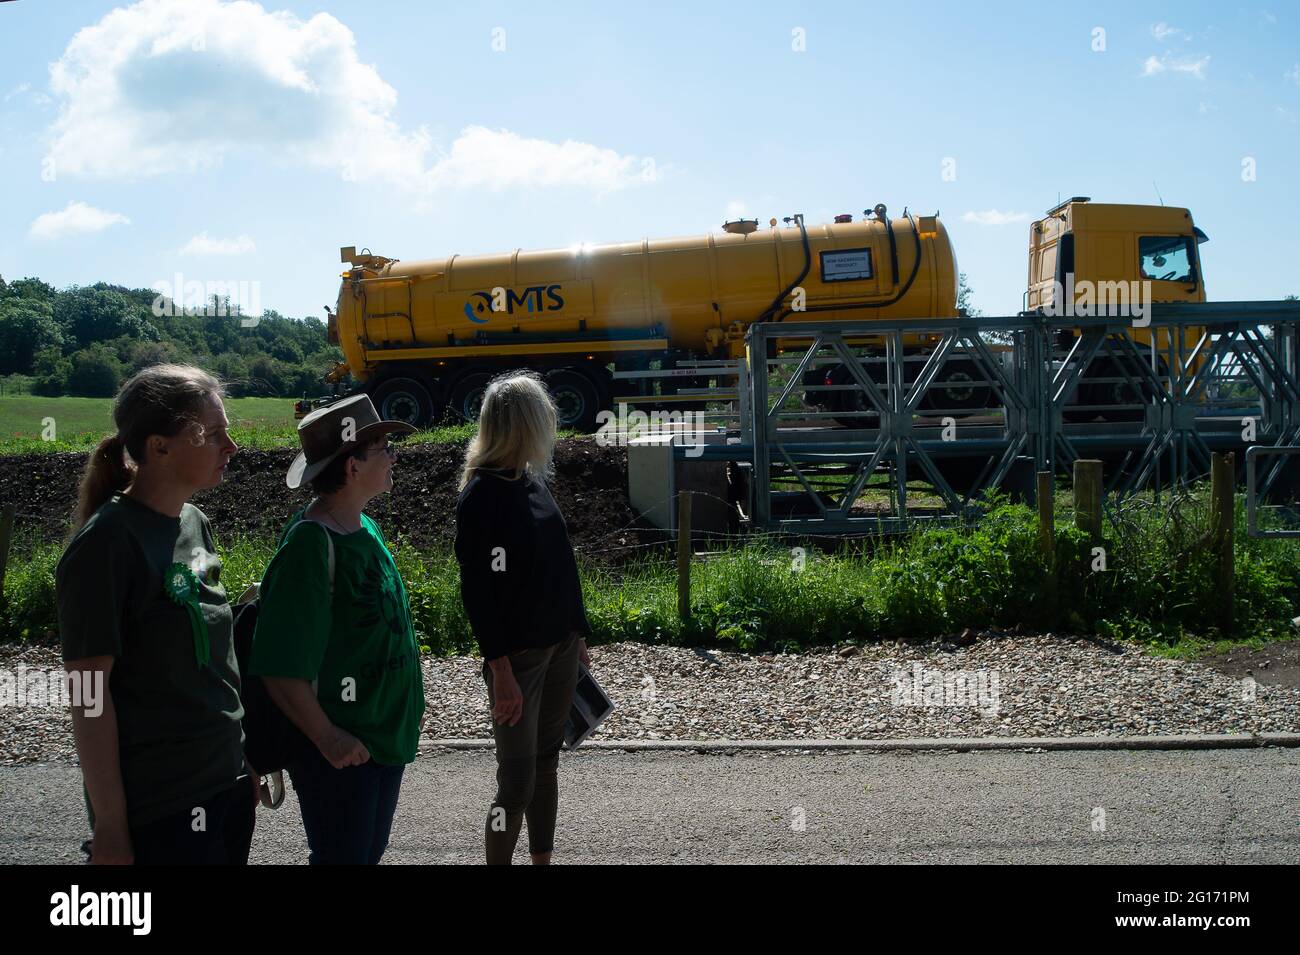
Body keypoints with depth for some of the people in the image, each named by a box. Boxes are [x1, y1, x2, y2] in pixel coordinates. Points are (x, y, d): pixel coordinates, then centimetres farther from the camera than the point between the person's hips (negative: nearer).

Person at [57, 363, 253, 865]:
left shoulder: (195, 523, 5)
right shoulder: (106, 543, -17)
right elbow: (89, 694, -16)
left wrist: (247, 760, 14)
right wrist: (109, 831, -15)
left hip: (227, 782, 7)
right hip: (157, 809, -7)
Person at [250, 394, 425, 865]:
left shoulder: (366, 528, 5)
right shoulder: (311, 545, -23)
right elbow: (279, 666, -25)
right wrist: (327, 738, -21)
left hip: (387, 733, 9)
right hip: (341, 751, -8)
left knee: (370, 852, 21)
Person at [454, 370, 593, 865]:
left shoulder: (533, 481, 8)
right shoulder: (483, 495, -16)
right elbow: (479, 594, -18)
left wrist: (578, 634, 16)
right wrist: (501, 671, -20)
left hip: (560, 645, 8)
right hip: (518, 654, -8)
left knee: (546, 763, 16)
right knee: (516, 782, -4)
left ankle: (543, 860, 27)